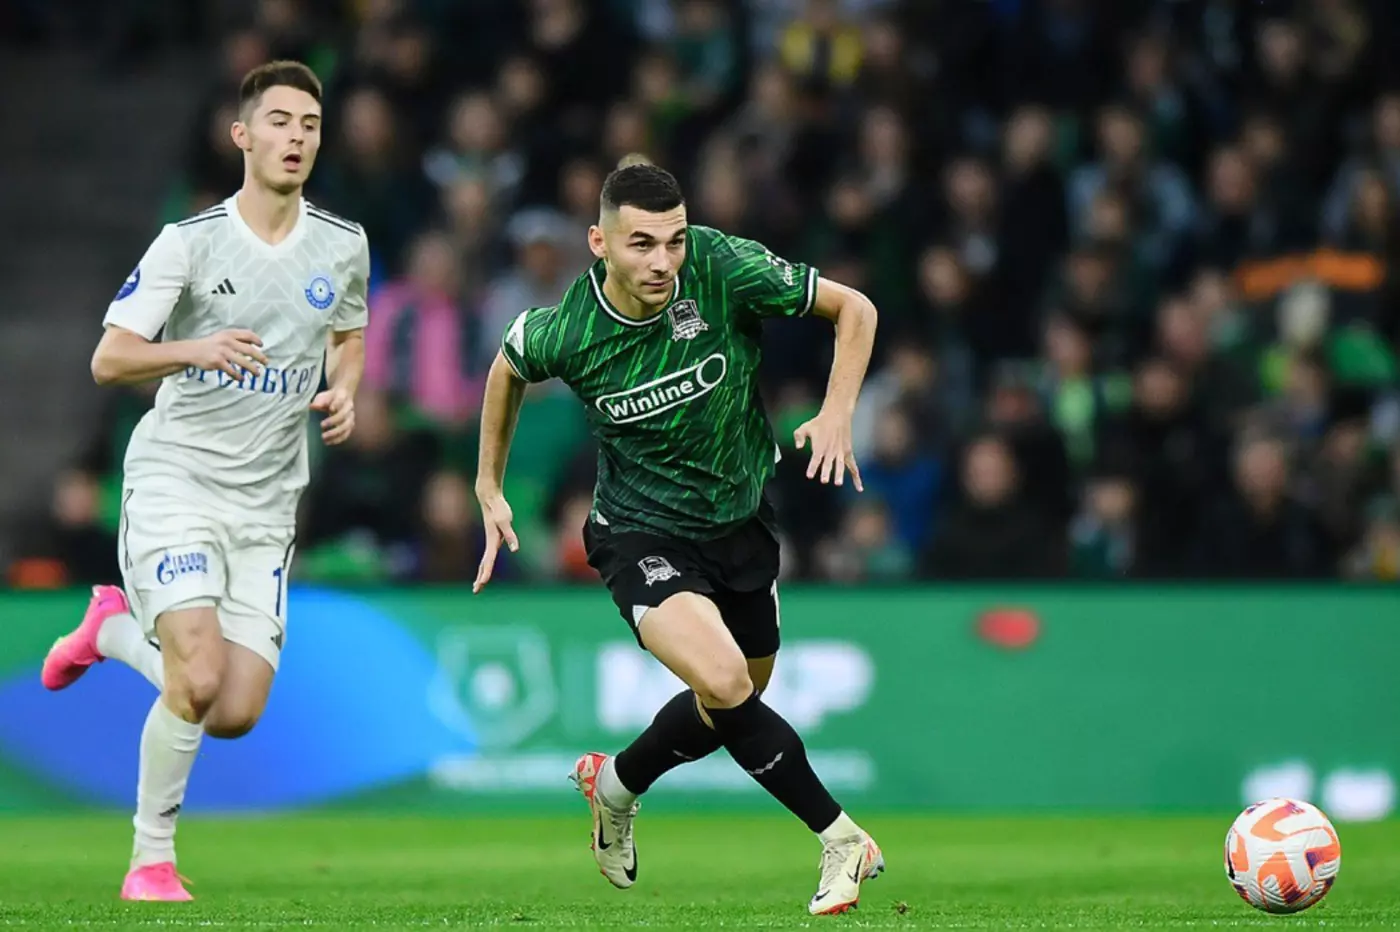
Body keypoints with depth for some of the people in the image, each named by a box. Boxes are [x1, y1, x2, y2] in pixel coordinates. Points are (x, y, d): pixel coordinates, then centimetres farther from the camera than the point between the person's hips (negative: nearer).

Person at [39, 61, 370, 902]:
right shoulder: (188, 242, -9)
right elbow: (109, 361, -11)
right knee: (200, 681, -22)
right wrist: (196, 350, -29)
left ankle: (116, 626, 28)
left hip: (267, 503, 4)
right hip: (175, 479, -4)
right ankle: (152, 858, -1)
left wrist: (346, 393, 1)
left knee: (237, 715, -2)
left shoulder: (343, 247, 3)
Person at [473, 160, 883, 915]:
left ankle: (616, 784, 47)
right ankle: (840, 841, -12)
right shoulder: (565, 333, -22)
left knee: (732, 707, 19)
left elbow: (853, 309, -11)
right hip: (642, 532, -3)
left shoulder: (724, 270, -23)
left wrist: (836, 415, -23)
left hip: (739, 517, 3)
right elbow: (509, 366, 4)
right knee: (724, 684, -26)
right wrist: (489, 487, 10)